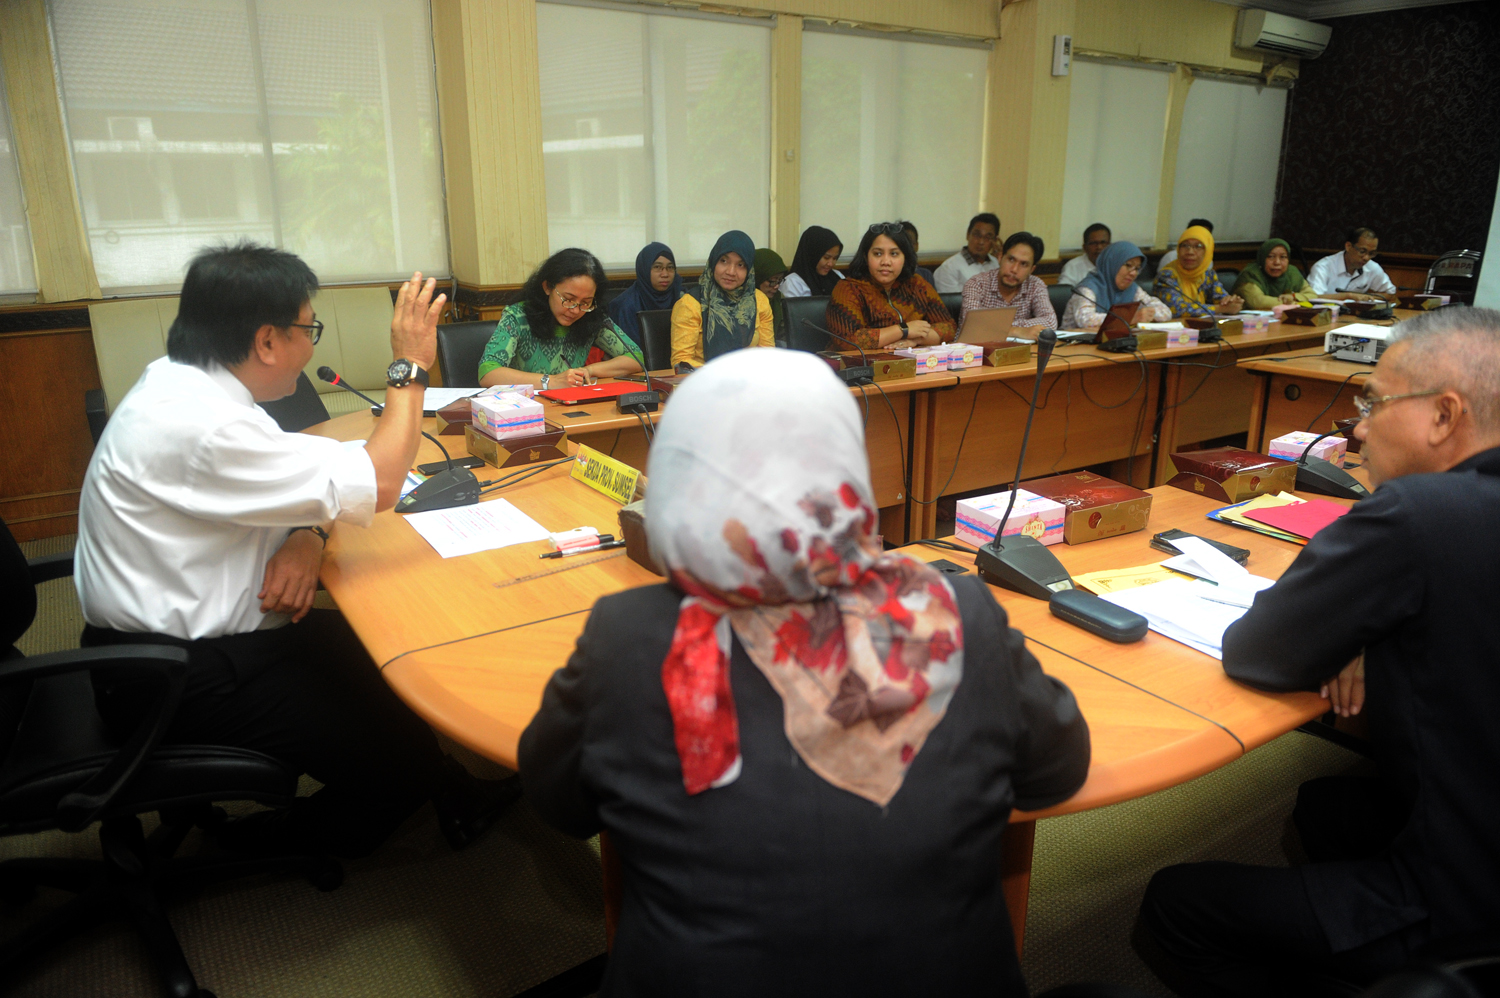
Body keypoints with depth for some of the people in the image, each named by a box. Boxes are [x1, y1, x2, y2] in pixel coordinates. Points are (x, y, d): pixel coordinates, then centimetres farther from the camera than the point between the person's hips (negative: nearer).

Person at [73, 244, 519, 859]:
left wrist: (307, 536, -13)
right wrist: (410, 367, -18)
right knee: (404, 758, -8)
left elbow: (281, 482, 9)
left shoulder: (179, 382, 3)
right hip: (175, 681, -10)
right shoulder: (200, 426, -30)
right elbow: (375, 486, -27)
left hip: (183, 635, 10)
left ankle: (456, 796, 22)